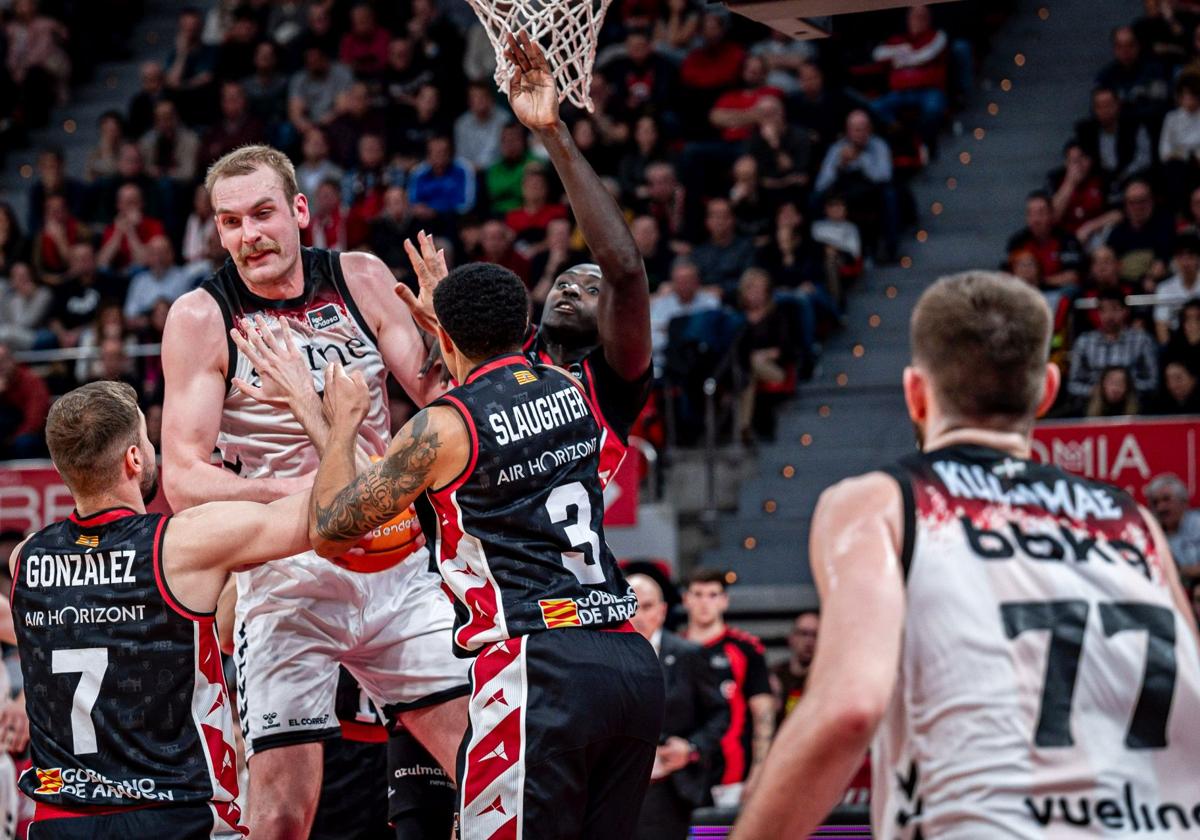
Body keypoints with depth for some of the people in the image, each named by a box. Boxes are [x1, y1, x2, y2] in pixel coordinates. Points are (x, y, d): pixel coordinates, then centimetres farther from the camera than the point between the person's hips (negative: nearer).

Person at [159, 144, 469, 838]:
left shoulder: (362, 279, 2)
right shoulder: (201, 318, -6)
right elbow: (184, 481, -12)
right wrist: (296, 489, -29)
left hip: (392, 557, 3)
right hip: (286, 576, -3)